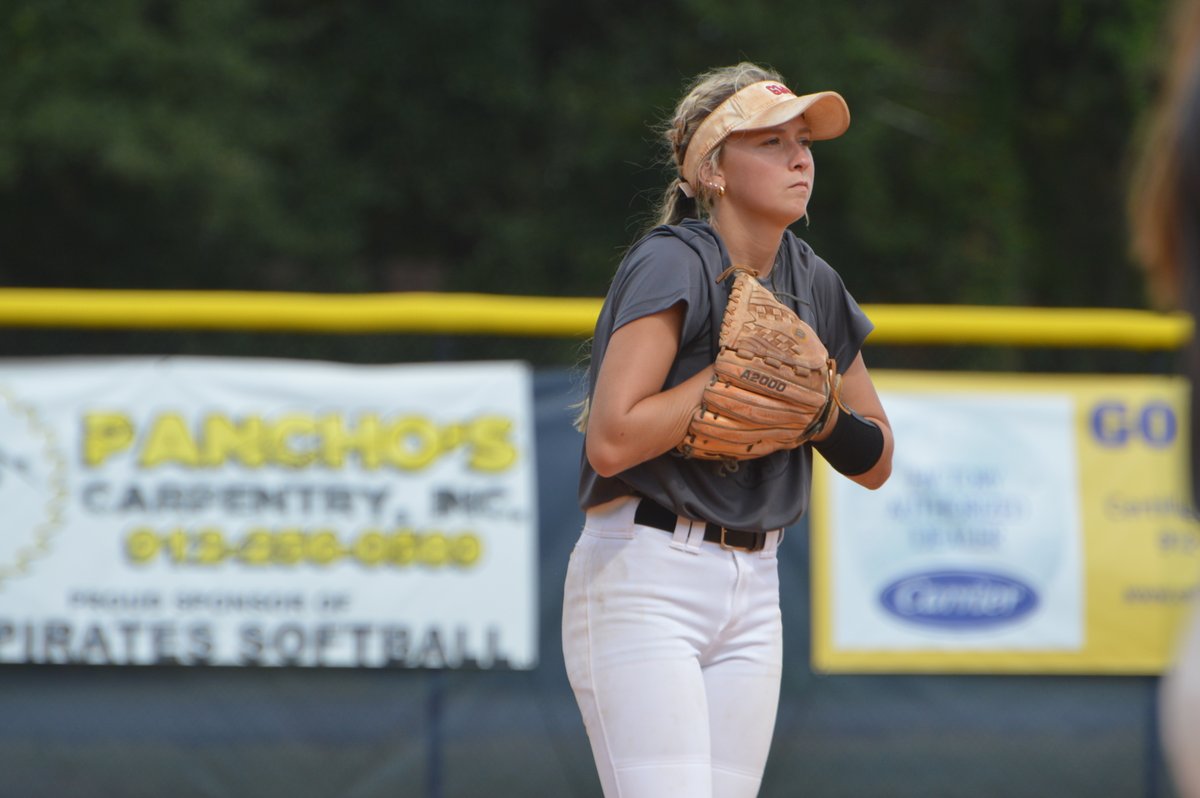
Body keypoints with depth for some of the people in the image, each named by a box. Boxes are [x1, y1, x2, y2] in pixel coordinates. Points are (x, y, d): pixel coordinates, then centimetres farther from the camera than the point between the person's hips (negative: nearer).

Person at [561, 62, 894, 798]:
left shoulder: (814, 284, 12)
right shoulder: (671, 264, -11)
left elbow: (876, 462, 18)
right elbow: (610, 442, -22)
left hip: (752, 593, 7)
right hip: (646, 582, -7)